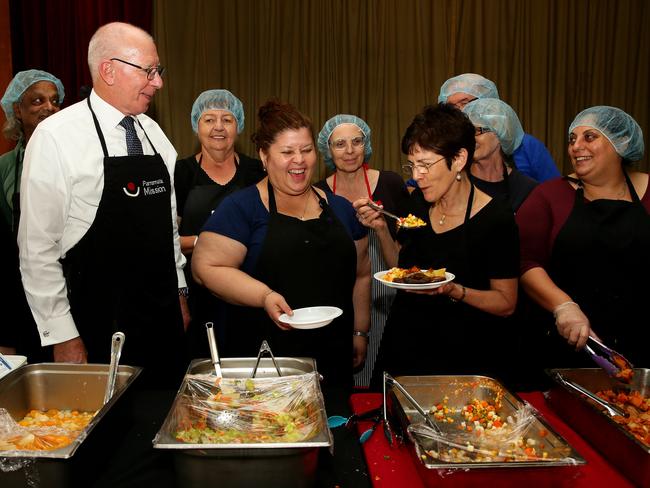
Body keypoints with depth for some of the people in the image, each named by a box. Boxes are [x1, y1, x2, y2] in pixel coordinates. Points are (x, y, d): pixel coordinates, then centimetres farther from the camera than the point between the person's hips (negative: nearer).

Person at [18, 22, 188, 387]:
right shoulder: (56, 137, -12)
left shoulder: (154, 134, 7)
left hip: (164, 318, 6)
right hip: (98, 330, -5)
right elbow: (37, 247, -11)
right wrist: (62, 336, -11)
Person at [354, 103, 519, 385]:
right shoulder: (417, 203, -2)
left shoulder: (496, 217, -17)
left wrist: (454, 290, -27)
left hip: (463, 359, -5)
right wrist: (381, 229, -5)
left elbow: (506, 303, -11)